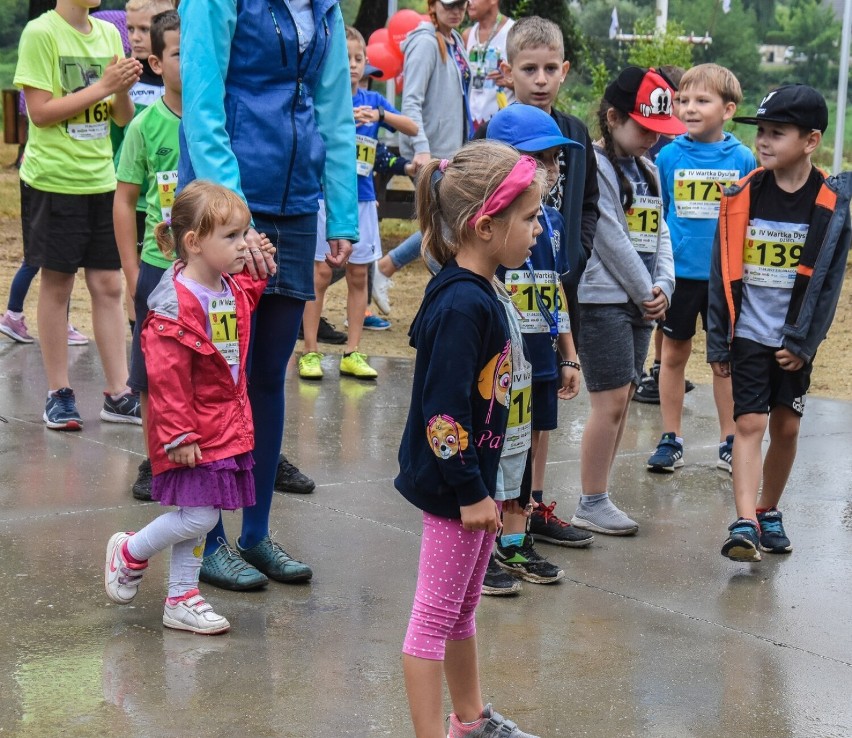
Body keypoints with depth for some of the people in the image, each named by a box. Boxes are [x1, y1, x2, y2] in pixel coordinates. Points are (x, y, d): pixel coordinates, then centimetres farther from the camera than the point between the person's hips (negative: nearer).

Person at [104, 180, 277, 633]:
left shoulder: (231, 289, 4)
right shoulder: (176, 306, -22)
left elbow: (245, 300, 31)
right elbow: (166, 380, -22)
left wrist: (259, 270, 13)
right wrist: (178, 435, -21)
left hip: (227, 423, 8)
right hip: (193, 431, -8)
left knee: (197, 518, 14)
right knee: (198, 517, -7)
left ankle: (182, 600, 25)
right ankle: (129, 553, 17)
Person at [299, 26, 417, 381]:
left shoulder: (372, 99, 6)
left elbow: (412, 128, -2)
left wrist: (381, 115, -19)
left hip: (362, 199, 4)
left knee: (359, 275, 6)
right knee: (321, 273, -2)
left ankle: (352, 353, 13)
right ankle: (310, 351, 5)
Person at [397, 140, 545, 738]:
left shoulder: (478, 293, 7)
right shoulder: (461, 305, -24)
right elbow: (443, 409, -26)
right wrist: (470, 491, -21)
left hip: (472, 476, 10)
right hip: (451, 485, -10)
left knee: (464, 607, 23)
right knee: (435, 616, 0)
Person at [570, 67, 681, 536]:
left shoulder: (647, 170, 15)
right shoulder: (593, 167, -11)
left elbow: (659, 233, 14)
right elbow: (612, 239, -15)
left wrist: (662, 287, -2)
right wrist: (644, 292, -10)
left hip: (640, 301, 8)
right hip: (603, 299, -8)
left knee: (621, 401, 9)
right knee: (611, 401, -8)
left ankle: (599, 497, 16)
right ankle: (591, 505, 1)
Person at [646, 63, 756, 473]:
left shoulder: (743, 159, -5)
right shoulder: (669, 156, -4)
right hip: (677, 272, 1)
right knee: (674, 354, 10)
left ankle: (729, 442, 20)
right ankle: (671, 440, 20)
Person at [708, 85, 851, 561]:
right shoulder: (742, 197, -3)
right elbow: (723, 274, 1)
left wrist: (804, 342, -7)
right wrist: (718, 342, 0)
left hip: (795, 341, 1)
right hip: (748, 334, 0)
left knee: (786, 428, 9)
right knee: (750, 424, -8)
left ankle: (769, 512, 27)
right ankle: (744, 523, -13)